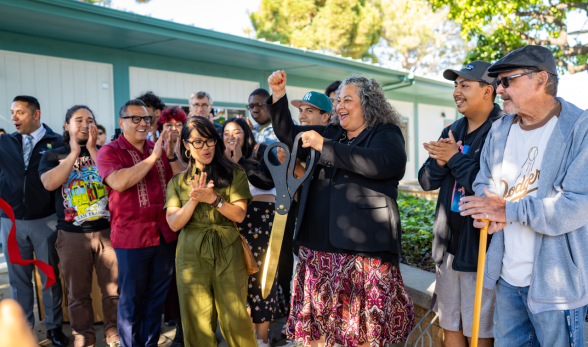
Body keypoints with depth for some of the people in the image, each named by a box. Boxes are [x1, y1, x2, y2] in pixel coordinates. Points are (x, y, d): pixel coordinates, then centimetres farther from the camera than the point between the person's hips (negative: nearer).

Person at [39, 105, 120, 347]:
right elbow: (49, 183, -12)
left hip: (107, 230, 0)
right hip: (72, 234, 0)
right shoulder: (54, 156, 7)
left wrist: (92, 149, -11)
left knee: (114, 289, 5)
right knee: (78, 293, 9)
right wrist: (74, 153, -11)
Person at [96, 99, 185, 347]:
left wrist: (171, 156, -10)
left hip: (165, 235, 5)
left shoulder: (159, 149, 11)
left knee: (156, 298, 15)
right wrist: (153, 157, -18)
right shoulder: (109, 152, -3)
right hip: (132, 237, -4)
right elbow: (119, 182, -21)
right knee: (131, 300, 6)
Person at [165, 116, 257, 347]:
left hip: (227, 254, -1)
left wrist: (214, 199, -20)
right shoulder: (178, 182, 9)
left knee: (234, 318, 2)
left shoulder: (234, 174, 3)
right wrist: (194, 199, -15)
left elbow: (239, 215, -5)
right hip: (191, 256, 2)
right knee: (197, 322, 8)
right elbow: (174, 223, 0)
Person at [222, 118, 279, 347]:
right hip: (234, 221, 4)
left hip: (262, 219, -4)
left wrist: (240, 161, -15)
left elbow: (269, 180, -14)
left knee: (260, 275, -1)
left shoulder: (261, 153, 1)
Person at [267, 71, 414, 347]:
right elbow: (288, 133, 23)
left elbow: (382, 163, -21)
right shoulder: (331, 134, 19)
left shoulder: (386, 134, 0)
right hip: (318, 245, 6)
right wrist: (278, 95, 9)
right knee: (315, 324, 10)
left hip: (362, 247, -6)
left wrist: (324, 146, -19)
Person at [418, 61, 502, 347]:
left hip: (480, 248, -7)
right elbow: (426, 181, 8)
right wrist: (439, 161, -12)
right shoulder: (452, 132, 10)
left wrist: (456, 159, -18)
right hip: (448, 246, 7)